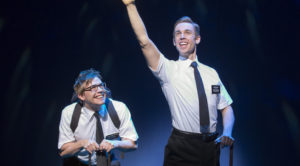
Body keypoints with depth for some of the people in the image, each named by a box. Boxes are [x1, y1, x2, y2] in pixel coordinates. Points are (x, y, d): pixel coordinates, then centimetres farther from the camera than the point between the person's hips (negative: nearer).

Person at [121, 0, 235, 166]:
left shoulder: (211, 73, 9)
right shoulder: (169, 69, -2)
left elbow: (226, 107, 12)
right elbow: (144, 41, -13)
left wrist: (227, 133, -7)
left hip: (211, 146, 3)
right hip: (180, 148, -3)